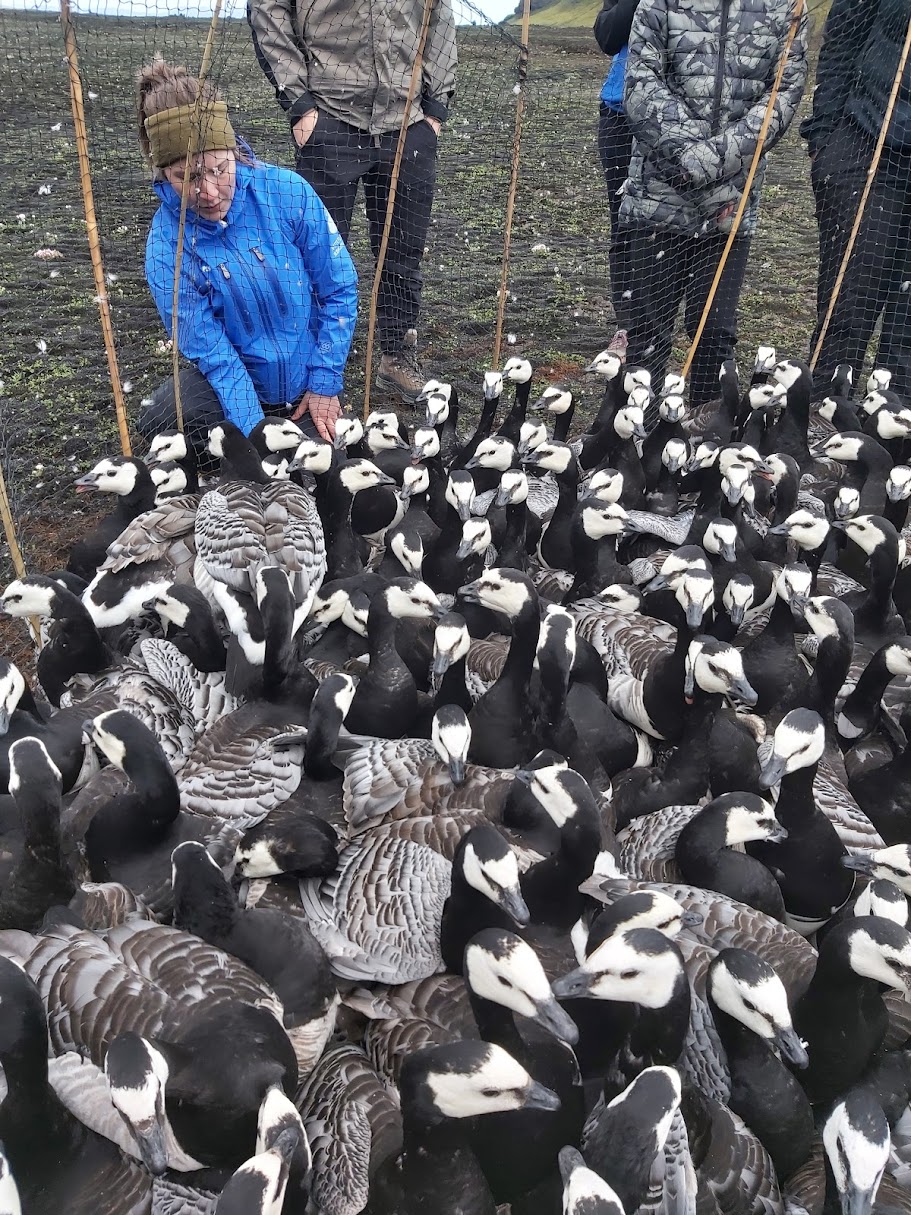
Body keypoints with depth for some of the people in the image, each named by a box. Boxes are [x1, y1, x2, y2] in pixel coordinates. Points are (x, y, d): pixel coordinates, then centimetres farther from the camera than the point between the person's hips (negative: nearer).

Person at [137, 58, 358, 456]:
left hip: (307, 376, 1)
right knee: (157, 422, -27)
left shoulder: (287, 192, -17)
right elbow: (208, 347, -16)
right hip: (236, 379, 0)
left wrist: (325, 382, -9)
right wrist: (250, 432, -24)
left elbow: (339, 289, -8)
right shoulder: (166, 243, -16)